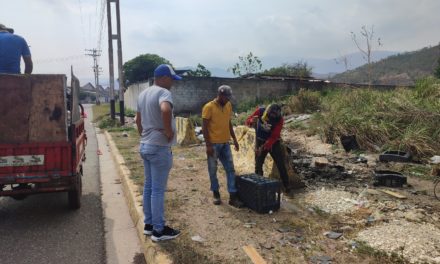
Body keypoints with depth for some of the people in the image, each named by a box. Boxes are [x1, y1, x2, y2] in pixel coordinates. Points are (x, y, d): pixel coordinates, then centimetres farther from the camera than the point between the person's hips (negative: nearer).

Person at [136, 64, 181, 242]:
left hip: (145, 145, 9)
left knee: (148, 186, 16)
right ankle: (159, 230, 10)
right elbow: (165, 110, -38)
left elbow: (138, 119, 22)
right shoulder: (163, 92, -17)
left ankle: (149, 224, 27)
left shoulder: (143, 94, 13)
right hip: (159, 147, -9)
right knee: (158, 190, -1)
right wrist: (169, 131, -25)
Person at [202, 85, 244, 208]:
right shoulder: (209, 107, -12)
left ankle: (233, 196, 8)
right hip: (213, 144, -6)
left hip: (225, 143, 6)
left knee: (230, 169, 3)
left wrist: (234, 139, 13)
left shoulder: (228, 106, 7)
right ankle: (216, 194, 23)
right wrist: (208, 145, -17)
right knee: (213, 170, 7)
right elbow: (204, 127, -13)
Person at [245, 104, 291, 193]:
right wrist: (252, 121, -40)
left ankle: (287, 186, 16)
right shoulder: (260, 111, -19)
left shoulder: (279, 119, -22)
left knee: (281, 165, 3)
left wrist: (263, 147, -30)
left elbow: (274, 137, -23)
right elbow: (247, 121, -16)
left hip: (274, 143, -1)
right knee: (258, 165, 1)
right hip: (260, 141, 1)